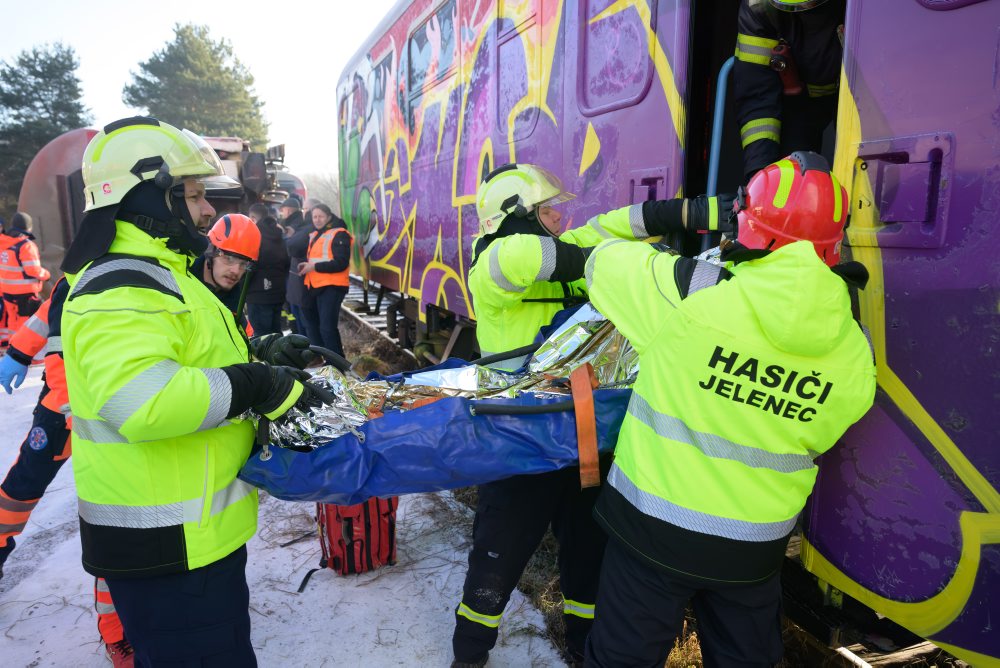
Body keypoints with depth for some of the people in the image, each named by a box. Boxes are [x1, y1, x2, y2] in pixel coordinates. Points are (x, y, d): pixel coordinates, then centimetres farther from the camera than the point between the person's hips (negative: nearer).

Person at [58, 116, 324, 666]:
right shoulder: (120, 291, -22)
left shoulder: (153, 275, 15)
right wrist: (256, 386, -28)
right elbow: (140, 399, -38)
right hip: (168, 547, -10)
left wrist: (265, 358, 9)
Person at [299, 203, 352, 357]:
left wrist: (314, 266, -18)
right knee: (312, 325, 18)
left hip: (331, 287, -10)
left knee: (327, 328, -14)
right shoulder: (314, 235, 20)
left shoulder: (339, 234, -9)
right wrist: (306, 265, 9)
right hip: (314, 286, 10)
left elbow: (341, 263, -18)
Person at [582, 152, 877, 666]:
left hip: (653, 527, -3)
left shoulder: (688, 294, -22)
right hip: (756, 547, 4)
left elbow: (604, 261, -5)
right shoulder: (855, 354, -7)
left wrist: (662, 253, 15)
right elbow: (815, 441, 7)